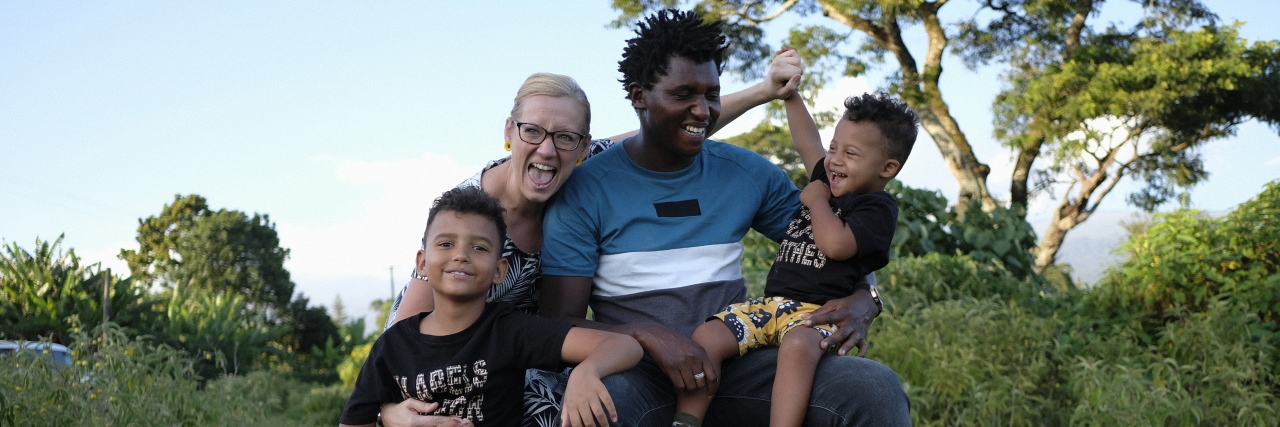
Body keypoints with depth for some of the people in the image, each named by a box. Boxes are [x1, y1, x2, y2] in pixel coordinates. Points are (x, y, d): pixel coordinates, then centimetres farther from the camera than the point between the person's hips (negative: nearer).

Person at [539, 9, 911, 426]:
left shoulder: (749, 173, 10)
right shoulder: (585, 190, -1)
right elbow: (560, 324, -5)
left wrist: (861, 300, -7)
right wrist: (649, 336, -24)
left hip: (736, 366, 3)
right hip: (637, 372, -3)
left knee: (876, 388, -23)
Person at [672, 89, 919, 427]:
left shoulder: (879, 208, -2)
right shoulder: (828, 181, 23)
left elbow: (835, 244, -18)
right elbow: (807, 143, 37)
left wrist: (817, 200, -2)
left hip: (818, 311, -7)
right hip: (769, 303, 8)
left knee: (797, 346, -42)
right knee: (706, 337, -18)